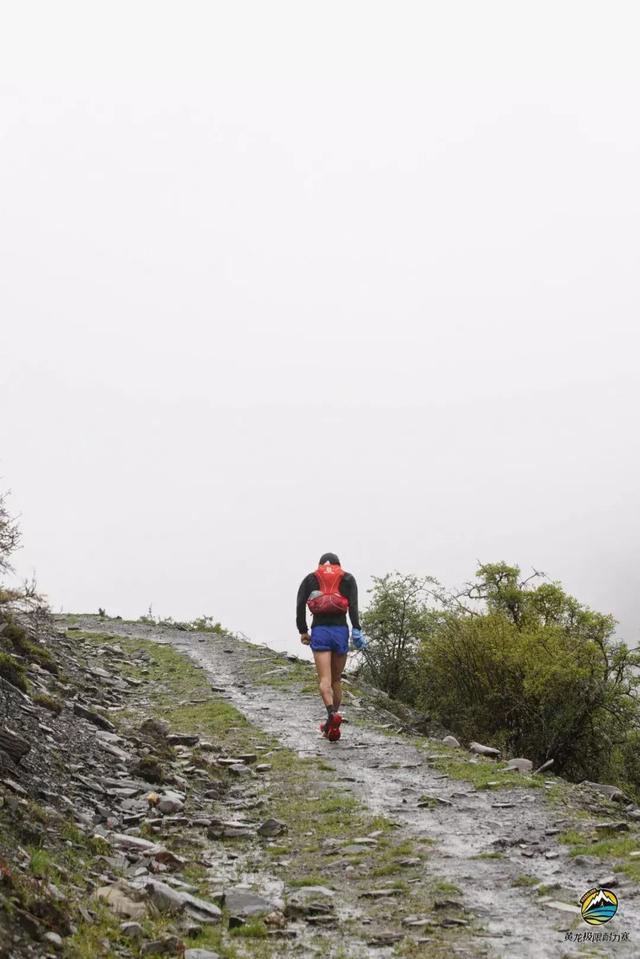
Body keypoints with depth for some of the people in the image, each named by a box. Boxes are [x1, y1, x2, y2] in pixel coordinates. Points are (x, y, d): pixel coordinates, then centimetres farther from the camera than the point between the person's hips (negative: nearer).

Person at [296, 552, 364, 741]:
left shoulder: (310, 579, 12)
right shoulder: (348, 579, 10)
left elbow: (300, 605, -1)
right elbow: (353, 605, -5)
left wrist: (303, 631, 4)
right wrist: (356, 629, -11)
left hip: (319, 631, -1)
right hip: (341, 631, 1)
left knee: (325, 679, -7)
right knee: (337, 679, 14)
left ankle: (332, 713, -33)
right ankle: (332, 725, 17)